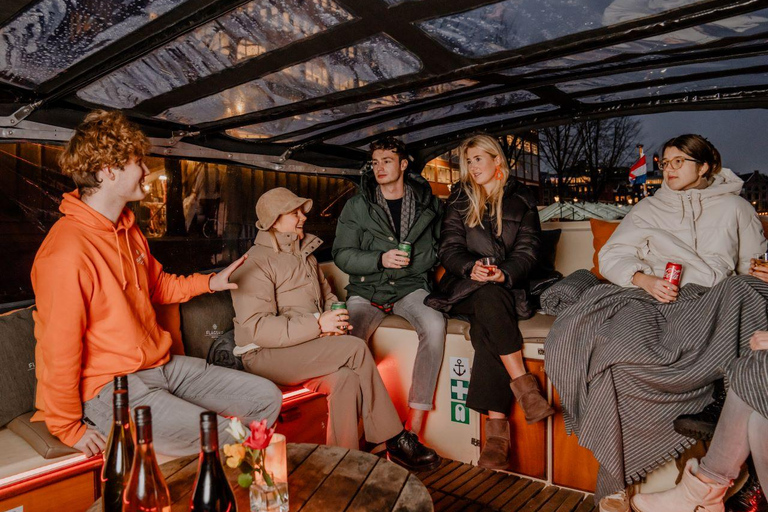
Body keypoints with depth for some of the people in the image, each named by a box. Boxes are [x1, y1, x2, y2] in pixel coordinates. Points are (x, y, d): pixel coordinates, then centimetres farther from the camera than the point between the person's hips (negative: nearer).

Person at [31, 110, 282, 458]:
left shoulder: (127, 228, 9)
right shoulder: (67, 253, -21)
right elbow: (58, 350, -18)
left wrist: (210, 282, 13)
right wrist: (69, 427, -9)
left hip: (161, 365, 9)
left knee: (267, 398, 3)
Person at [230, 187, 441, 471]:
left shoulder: (305, 256, 18)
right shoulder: (255, 263, -8)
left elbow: (328, 297, 23)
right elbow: (256, 328, -17)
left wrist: (335, 321, -3)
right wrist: (317, 324, -24)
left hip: (307, 346, 7)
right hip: (265, 354, -7)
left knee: (345, 378, -27)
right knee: (356, 348, -26)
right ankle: (395, 440, -16)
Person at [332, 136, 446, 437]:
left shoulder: (427, 203, 10)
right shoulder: (356, 206, 7)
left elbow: (440, 248, 18)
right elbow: (342, 254, 2)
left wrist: (410, 264, 1)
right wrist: (380, 260, -14)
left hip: (410, 287, 0)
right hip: (366, 290, 0)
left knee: (434, 325, -31)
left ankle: (416, 420, -22)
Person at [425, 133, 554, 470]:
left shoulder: (522, 200, 13)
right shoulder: (459, 201, 15)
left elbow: (527, 252, 3)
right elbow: (449, 250, 4)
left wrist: (503, 273, -18)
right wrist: (471, 267, -19)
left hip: (508, 287, -1)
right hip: (466, 287, 1)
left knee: (486, 328, -33)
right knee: (489, 299, -36)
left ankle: (496, 428, -33)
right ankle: (524, 386, -33)